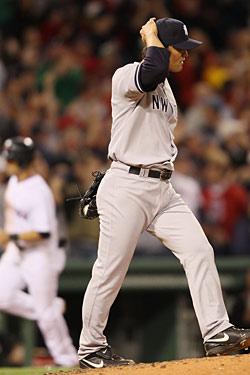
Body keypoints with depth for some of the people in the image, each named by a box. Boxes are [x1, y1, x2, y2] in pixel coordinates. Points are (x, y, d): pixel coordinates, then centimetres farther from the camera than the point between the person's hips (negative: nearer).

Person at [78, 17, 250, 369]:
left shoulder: (166, 89, 18)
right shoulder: (126, 76, -10)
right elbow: (154, 70, -33)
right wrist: (151, 35, -15)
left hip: (162, 188, 8)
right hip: (126, 188, -8)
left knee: (199, 249, -6)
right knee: (110, 270, -4)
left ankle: (217, 333, -7)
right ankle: (90, 348, 8)